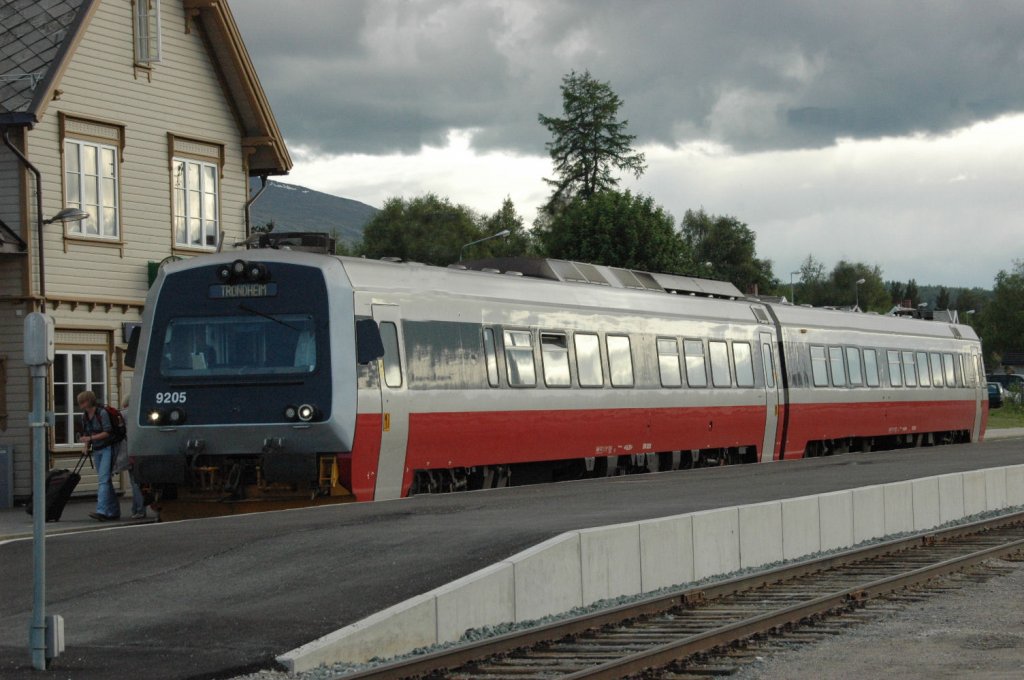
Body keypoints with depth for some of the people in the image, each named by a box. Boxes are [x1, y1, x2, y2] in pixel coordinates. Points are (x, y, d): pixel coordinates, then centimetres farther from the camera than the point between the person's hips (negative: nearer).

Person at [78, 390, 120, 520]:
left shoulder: (102, 413, -14)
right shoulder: (85, 416, 8)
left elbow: (107, 432, -18)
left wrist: (90, 438, -24)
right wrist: (87, 446, 3)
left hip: (107, 449, -8)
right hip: (96, 451, 8)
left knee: (103, 479, -18)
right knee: (106, 481, 9)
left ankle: (102, 511, -27)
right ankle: (114, 512, 15)